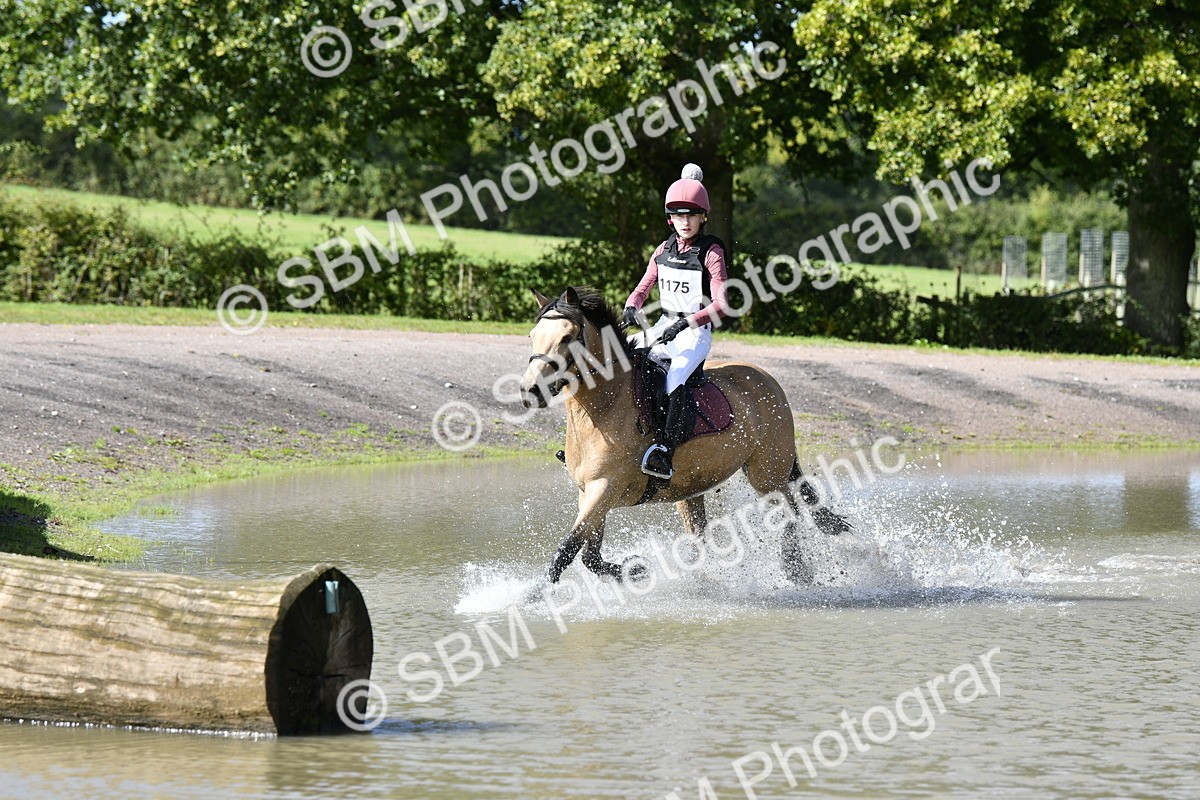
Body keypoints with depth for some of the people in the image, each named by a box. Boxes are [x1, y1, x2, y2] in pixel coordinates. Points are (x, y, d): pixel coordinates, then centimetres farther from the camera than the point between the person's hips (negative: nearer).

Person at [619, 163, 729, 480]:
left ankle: (666, 454, -47)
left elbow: (721, 305, -16)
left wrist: (686, 322, -29)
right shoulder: (664, 251, 9)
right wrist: (631, 309, -10)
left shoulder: (711, 252, -9)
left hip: (696, 334, -7)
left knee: (675, 381, -35)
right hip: (662, 329, 7)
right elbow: (643, 288, 13)